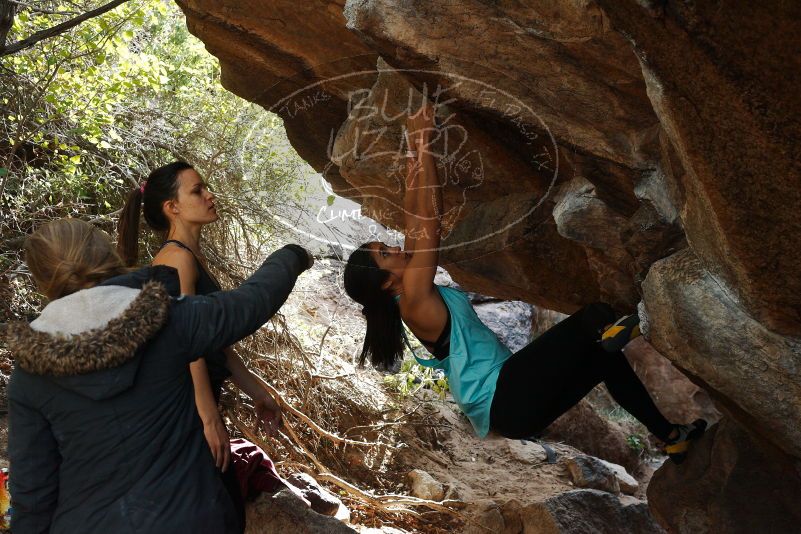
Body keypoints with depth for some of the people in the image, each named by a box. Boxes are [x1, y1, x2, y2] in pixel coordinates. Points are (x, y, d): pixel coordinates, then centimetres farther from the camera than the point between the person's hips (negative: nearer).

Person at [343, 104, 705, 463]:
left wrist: (414, 150, 7)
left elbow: (414, 219, 8)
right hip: (506, 402, -10)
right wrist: (423, 144, -18)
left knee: (604, 357, 18)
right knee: (596, 316, -18)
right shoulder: (414, 299, -16)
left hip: (509, 405, 10)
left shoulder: (413, 296, 9)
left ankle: (672, 437, 31)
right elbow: (428, 219, -22)